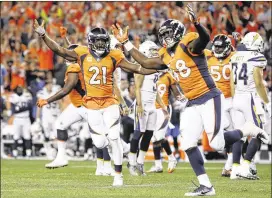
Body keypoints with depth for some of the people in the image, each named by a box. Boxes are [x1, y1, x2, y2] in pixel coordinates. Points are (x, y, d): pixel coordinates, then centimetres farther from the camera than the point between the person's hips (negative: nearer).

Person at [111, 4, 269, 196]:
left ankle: (248, 130, 15)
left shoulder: (188, 45, -13)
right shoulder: (167, 57, 12)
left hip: (209, 98, -8)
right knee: (188, 144, -2)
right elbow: (145, 62, 24)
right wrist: (125, 42, 22)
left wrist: (196, 23, -55)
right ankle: (206, 186, 3)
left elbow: (205, 38, -34)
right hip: (193, 104, 8)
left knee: (217, 143, -12)